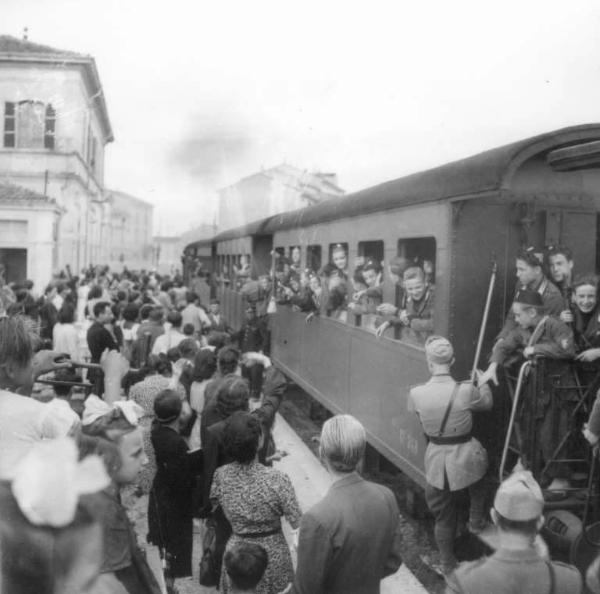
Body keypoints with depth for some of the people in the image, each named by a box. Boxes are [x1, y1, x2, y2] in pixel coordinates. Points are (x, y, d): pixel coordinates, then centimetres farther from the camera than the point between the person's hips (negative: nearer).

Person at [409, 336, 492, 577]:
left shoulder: (416, 393, -16)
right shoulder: (466, 391, -20)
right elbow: (487, 403, 3)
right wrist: (483, 381, 22)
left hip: (436, 462, 2)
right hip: (467, 458, -1)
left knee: (443, 517, 20)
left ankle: (447, 565, 36)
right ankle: (476, 520, 46)